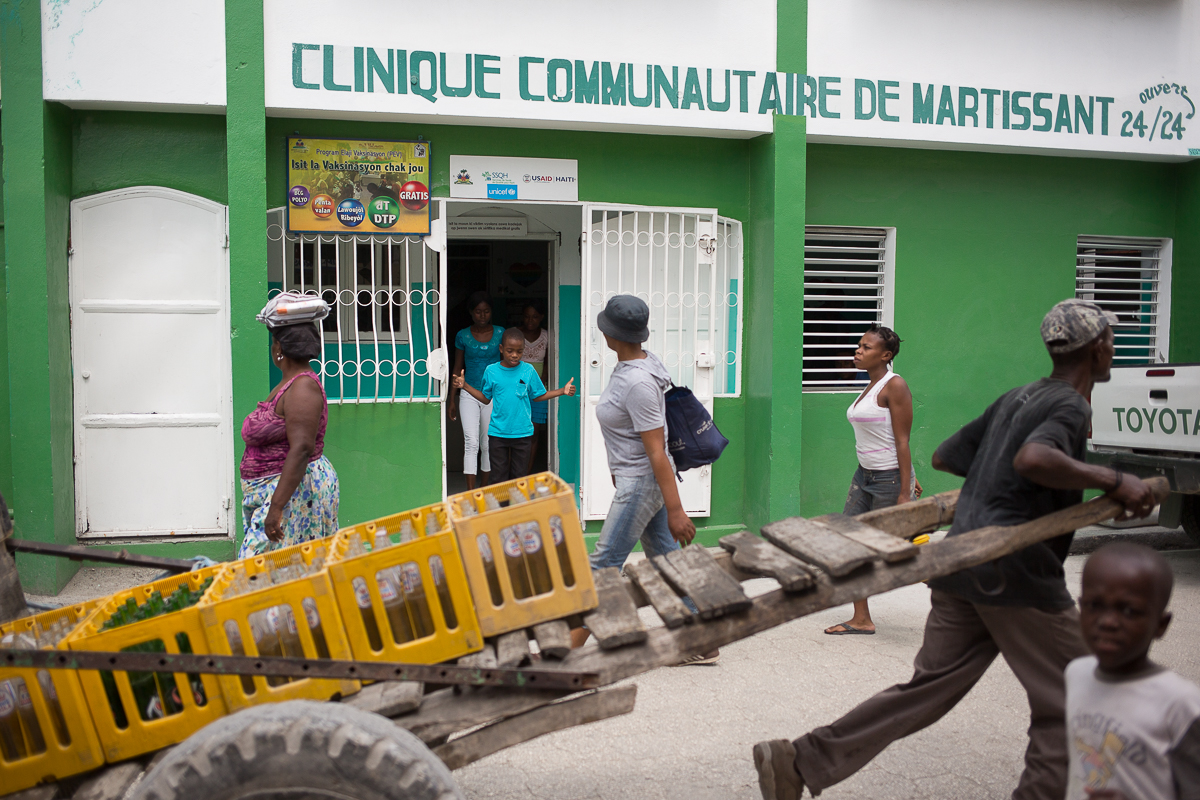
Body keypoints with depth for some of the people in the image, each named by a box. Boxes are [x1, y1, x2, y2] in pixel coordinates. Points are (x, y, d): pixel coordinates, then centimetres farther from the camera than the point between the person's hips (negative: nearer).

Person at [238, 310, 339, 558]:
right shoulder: (288, 384, 14)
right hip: (270, 490, 10)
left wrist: (276, 506, -30)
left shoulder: (302, 388, -18)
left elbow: (301, 450, -27)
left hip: (295, 489, -10)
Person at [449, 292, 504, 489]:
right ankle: (470, 491, -11)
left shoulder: (500, 333, 2)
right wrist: (452, 400, 6)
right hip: (470, 394, -1)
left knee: (488, 444, 7)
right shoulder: (463, 336, 1)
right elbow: (457, 369, 7)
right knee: (471, 443, -10)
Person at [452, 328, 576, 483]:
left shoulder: (528, 371, -1)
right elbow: (485, 398, 10)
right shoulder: (491, 371, 0)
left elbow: (538, 396, 8)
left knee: (519, 475, 8)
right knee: (499, 476, 5)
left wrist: (562, 391, -1)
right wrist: (465, 386, 2)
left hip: (522, 432, 0)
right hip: (497, 433, 0)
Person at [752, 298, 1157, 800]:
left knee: (930, 687, 9)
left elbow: (944, 457, 26)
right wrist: (1113, 482, -20)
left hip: (961, 557, 8)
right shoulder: (1071, 406, -7)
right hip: (1015, 570, -8)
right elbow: (1033, 458, -30)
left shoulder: (1015, 398, 19)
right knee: (1066, 702, 8)